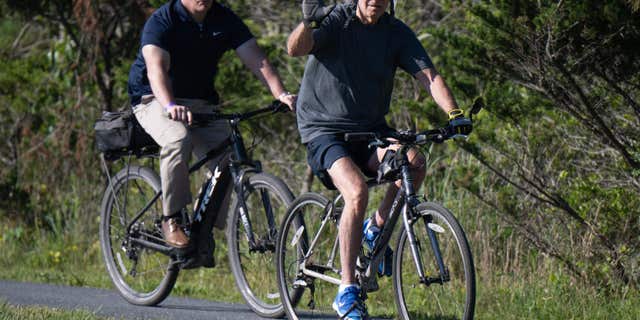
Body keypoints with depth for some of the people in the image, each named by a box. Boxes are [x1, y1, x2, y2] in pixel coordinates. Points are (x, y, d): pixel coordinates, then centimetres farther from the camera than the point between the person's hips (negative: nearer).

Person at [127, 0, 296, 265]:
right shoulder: (161, 21, -17)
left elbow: (256, 59, -13)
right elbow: (156, 67, -32)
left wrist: (281, 94, -30)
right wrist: (169, 105, -51)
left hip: (201, 103, 5)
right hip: (155, 100, -5)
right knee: (179, 139, -36)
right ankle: (172, 219, -22)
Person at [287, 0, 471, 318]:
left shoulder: (396, 33, 0)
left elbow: (428, 74, -9)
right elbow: (295, 48, -27)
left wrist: (455, 114, -26)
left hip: (371, 130, 4)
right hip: (324, 129, -4)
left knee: (414, 162, -26)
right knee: (357, 191, -30)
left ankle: (376, 229, 0)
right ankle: (347, 291, -23)